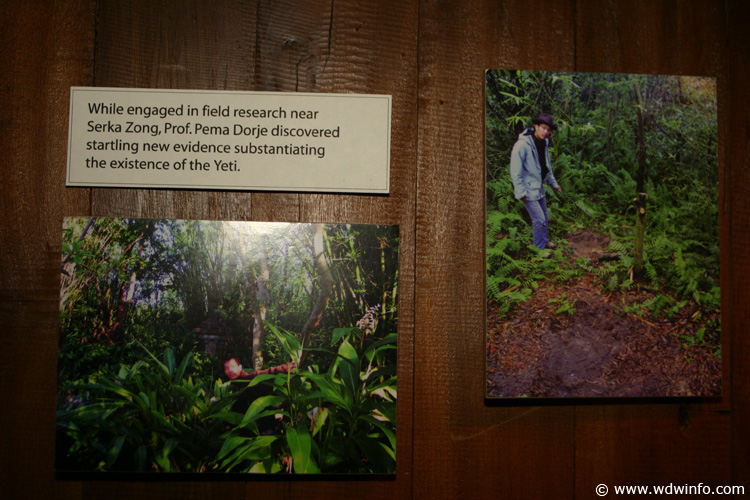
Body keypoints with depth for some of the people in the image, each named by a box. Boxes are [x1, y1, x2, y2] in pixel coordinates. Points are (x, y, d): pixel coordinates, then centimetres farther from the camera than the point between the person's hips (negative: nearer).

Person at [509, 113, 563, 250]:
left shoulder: (544, 143, 4)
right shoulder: (522, 145, -23)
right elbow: (515, 172, -22)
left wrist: (554, 183, 23)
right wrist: (521, 193, -21)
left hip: (539, 187, 8)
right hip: (528, 190, -8)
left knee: (544, 217, 21)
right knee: (539, 220, -6)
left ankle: (545, 241, 41)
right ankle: (539, 248, 10)